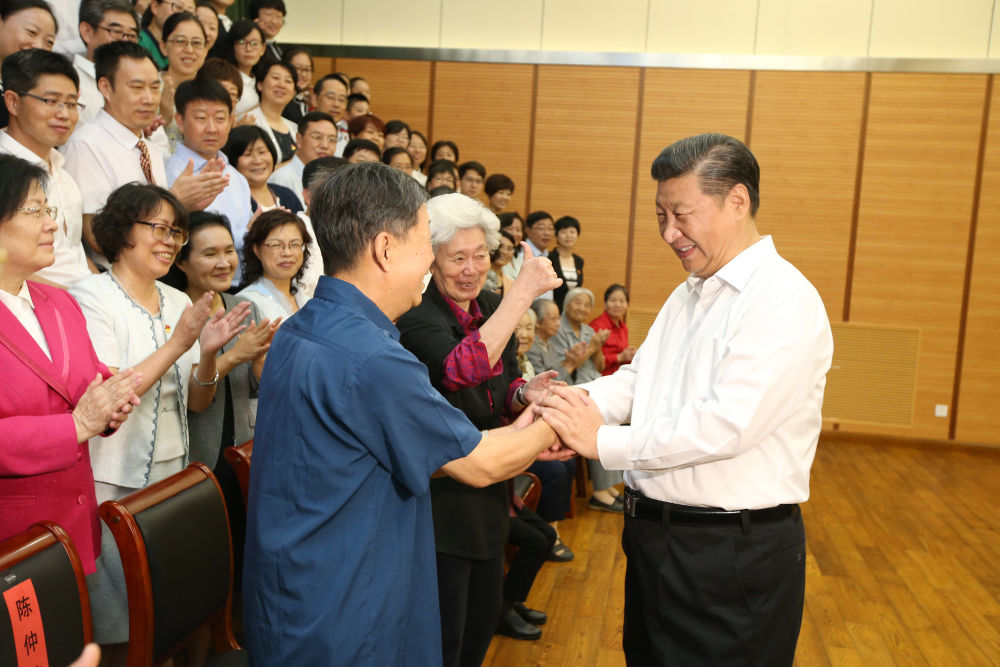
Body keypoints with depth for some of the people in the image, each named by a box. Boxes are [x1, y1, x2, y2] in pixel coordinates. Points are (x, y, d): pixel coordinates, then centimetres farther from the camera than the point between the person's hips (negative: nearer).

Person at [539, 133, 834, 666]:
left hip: (732, 556, -8)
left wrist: (603, 442, -21)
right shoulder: (686, 296, 13)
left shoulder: (784, 299, -18)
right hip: (653, 537, 8)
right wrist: (581, 405, -12)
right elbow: (638, 377, 9)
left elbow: (728, 423, -27)